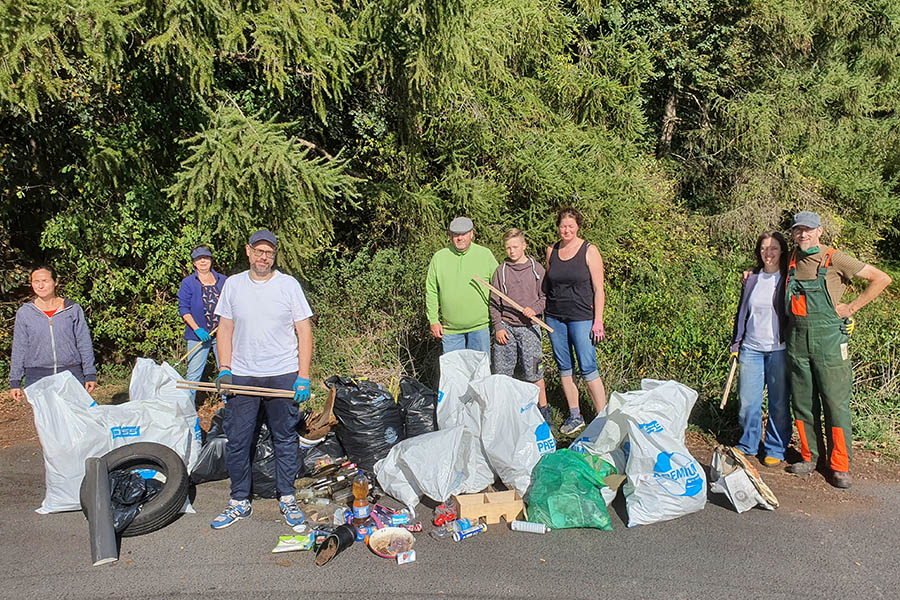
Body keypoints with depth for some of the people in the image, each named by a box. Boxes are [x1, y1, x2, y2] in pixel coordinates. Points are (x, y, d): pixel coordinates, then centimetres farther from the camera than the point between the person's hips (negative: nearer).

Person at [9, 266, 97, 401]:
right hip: (36, 377, 1)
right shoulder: (24, 313, 6)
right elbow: (19, 350, 9)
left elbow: (84, 344, 5)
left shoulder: (73, 309, 4)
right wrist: (15, 382, 6)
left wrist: (90, 375, 2)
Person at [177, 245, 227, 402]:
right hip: (198, 335, -2)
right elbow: (183, 309, -1)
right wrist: (197, 329, -13)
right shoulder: (188, 283, 4)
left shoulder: (223, 280, 12)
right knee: (193, 373, 0)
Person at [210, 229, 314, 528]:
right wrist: (224, 369, 0)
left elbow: (305, 332, -1)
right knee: (236, 441, 4)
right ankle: (239, 502, 20)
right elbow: (225, 329, 11)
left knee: (285, 438, 8)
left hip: (283, 375, -2)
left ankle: (287, 498, 23)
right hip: (242, 376, 2)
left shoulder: (289, 284, -1)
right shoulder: (233, 284, 6)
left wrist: (303, 376, -8)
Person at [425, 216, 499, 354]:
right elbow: (431, 292, 6)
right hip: (450, 328, 1)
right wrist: (433, 320, 2)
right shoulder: (439, 257, 2)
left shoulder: (485, 254, 1)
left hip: (479, 326, -1)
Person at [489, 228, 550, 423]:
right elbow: (494, 303, 6)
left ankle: (543, 408, 16)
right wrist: (498, 327, -1)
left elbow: (545, 296, 7)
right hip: (506, 327, 1)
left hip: (529, 327, -1)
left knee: (533, 372, 1)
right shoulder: (501, 271, 5)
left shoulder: (536, 268, 3)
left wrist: (534, 309, -11)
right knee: (502, 372, 3)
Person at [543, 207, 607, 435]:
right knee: (564, 367, 9)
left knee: (588, 369, -6)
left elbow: (598, 289, -5)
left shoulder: (589, 251, -4)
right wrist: (539, 310, 12)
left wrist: (598, 321, -10)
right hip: (554, 316, 5)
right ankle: (574, 416, 21)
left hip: (581, 317, -5)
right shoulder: (551, 250, 9)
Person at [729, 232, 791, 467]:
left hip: (779, 349, -3)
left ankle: (775, 449, 19)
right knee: (747, 401, 6)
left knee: (779, 402, 4)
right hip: (751, 348, 3)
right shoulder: (751, 279, 10)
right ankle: (748, 444, 24)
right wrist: (735, 344, 12)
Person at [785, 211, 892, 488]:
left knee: (835, 403, -1)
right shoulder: (792, 260, 9)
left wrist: (851, 307, -6)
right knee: (803, 403, 10)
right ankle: (810, 457, 23)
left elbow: (882, 279, -4)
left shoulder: (835, 259, -6)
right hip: (797, 339, 5)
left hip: (829, 340, -4)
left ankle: (839, 466, 9)